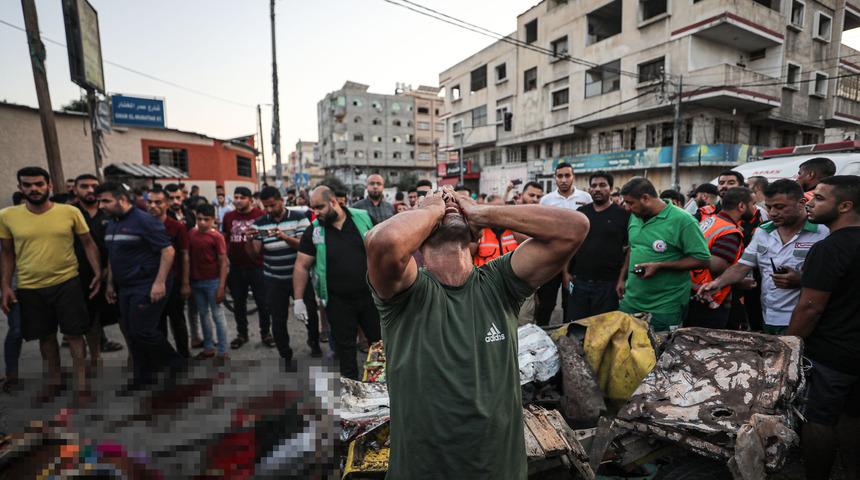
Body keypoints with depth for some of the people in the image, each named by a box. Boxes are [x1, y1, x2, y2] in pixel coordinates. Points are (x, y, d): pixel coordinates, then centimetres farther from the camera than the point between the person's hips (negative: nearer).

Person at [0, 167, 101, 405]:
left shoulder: (70, 212, -6)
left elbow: (88, 243, 1)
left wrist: (97, 272, -5)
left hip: (67, 283, -2)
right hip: (29, 288, 2)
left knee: (74, 334, 2)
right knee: (46, 336, 15)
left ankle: (81, 384, 15)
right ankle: (54, 381, 34)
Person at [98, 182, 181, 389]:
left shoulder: (144, 220, -13)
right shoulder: (112, 224, 13)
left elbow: (168, 250, -18)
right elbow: (112, 257, 23)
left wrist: (160, 282, -23)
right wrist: (110, 283, 18)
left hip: (147, 287, -8)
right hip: (125, 288, 8)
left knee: (143, 331, -9)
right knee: (131, 333, 11)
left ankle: (174, 364, 13)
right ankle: (143, 377, 25)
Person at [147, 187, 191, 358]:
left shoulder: (177, 227, -10)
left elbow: (185, 256, -7)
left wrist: (186, 283, -8)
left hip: (174, 281, -3)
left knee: (177, 320, 8)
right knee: (157, 321, 14)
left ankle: (184, 354, 22)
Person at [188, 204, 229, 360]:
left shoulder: (216, 237, -11)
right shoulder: (191, 233, 4)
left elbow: (223, 263, -12)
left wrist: (221, 287, -17)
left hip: (212, 281, -5)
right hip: (196, 281, 6)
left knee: (217, 314, 1)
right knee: (203, 313, 15)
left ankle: (222, 352, 9)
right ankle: (208, 347, 28)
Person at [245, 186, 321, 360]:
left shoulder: (299, 218, -7)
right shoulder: (259, 224, 0)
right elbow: (254, 254, -1)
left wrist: (284, 237, -31)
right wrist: (248, 240, -21)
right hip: (274, 280, 2)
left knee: (310, 312, 8)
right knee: (278, 320, 7)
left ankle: (314, 342, 37)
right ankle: (285, 356, 25)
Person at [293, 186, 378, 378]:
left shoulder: (364, 218, -6)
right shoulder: (313, 231, -3)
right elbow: (301, 266, 0)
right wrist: (298, 300, -4)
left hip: (370, 295, 0)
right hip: (338, 301, 1)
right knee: (345, 347, 15)